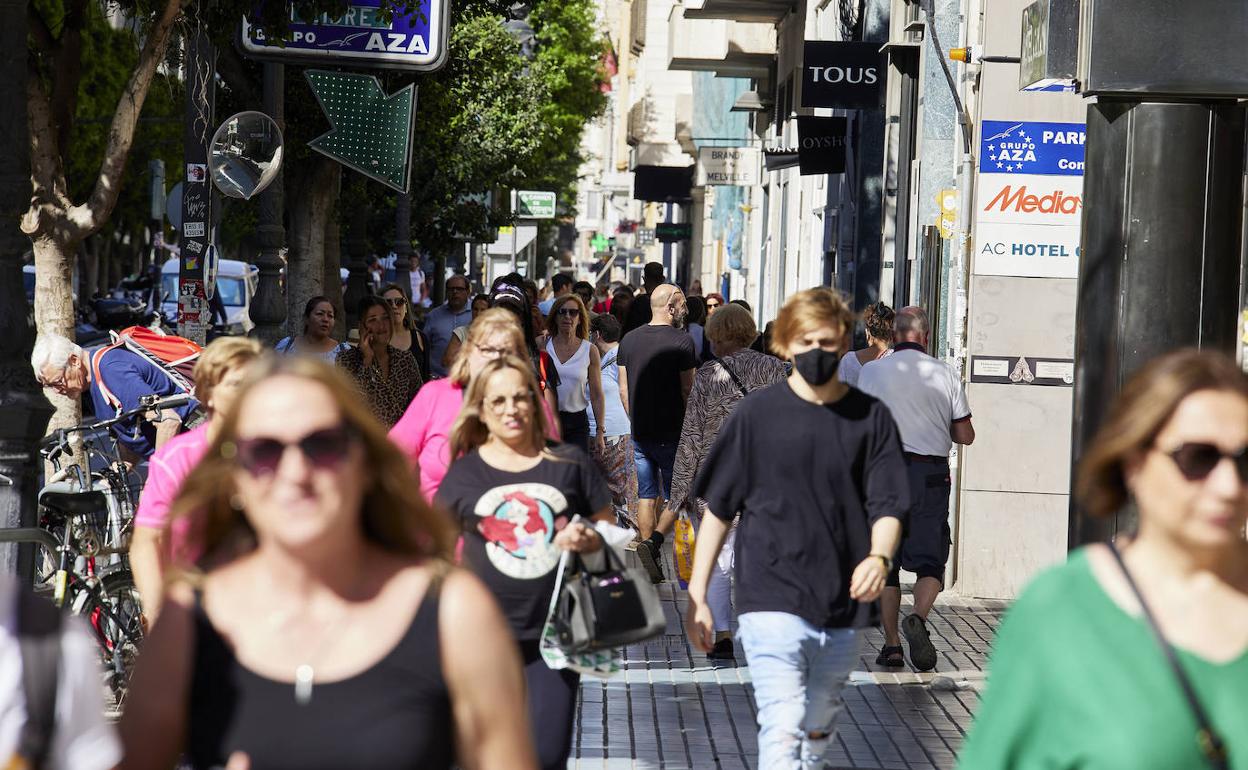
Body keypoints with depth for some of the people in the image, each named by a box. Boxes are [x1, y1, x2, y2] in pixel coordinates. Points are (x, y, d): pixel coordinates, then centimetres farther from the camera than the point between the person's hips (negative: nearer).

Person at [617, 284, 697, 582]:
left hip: (640, 433, 5)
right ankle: (653, 543, -18)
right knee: (675, 495, 4)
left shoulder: (629, 340, 7)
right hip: (671, 432, -5)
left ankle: (650, 562, 12)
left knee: (646, 496, 11)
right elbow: (687, 390, -10)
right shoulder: (681, 340, -11)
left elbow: (623, 389, 10)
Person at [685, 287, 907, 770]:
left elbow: (887, 506, 1)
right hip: (772, 600, -3)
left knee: (818, 731, 17)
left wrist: (879, 557, -21)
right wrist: (697, 596, 2)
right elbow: (718, 509, 4)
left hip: (844, 605, 3)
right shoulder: (758, 413, -1)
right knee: (783, 730, -16)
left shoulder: (870, 418, 3)